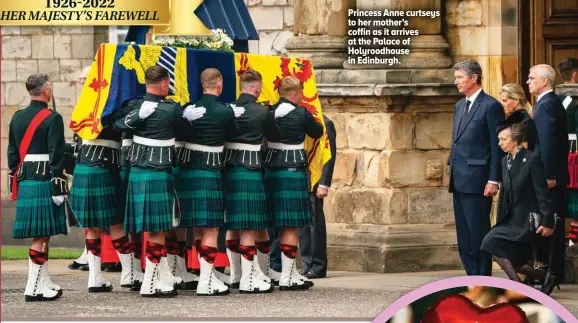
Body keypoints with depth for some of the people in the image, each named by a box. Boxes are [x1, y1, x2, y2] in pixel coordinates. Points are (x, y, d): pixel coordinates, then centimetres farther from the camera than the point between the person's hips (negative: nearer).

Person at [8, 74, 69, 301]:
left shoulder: (17, 118, 11)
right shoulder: (52, 119, -11)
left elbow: (12, 154, 15)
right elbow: (56, 155, -15)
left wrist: (14, 184, 21)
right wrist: (58, 187, -13)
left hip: (24, 182, 7)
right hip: (44, 181, -7)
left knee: (38, 234, 15)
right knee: (41, 235, -5)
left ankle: (43, 282, 22)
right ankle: (33, 288, -7)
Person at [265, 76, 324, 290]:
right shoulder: (301, 114, -10)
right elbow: (317, 132, 6)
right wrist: (316, 121, 29)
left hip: (271, 173, 6)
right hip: (293, 172, -6)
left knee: (282, 225, 14)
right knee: (292, 226, -3)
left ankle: (291, 272, 23)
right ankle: (286, 277, -4)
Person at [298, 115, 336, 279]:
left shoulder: (324, 124, -6)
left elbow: (330, 155, -10)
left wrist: (324, 184, -15)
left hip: (313, 184, -7)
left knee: (315, 222, -4)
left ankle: (318, 267, 0)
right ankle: (307, 265, 12)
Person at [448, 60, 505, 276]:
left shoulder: (490, 106, -8)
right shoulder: (459, 106, 18)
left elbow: (497, 146, -11)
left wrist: (493, 180, -15)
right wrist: (451, 171, 16)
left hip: (477, 181, -9)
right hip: (459, 181, 9)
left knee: (478, 233, -7)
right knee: (464, 236, 9)